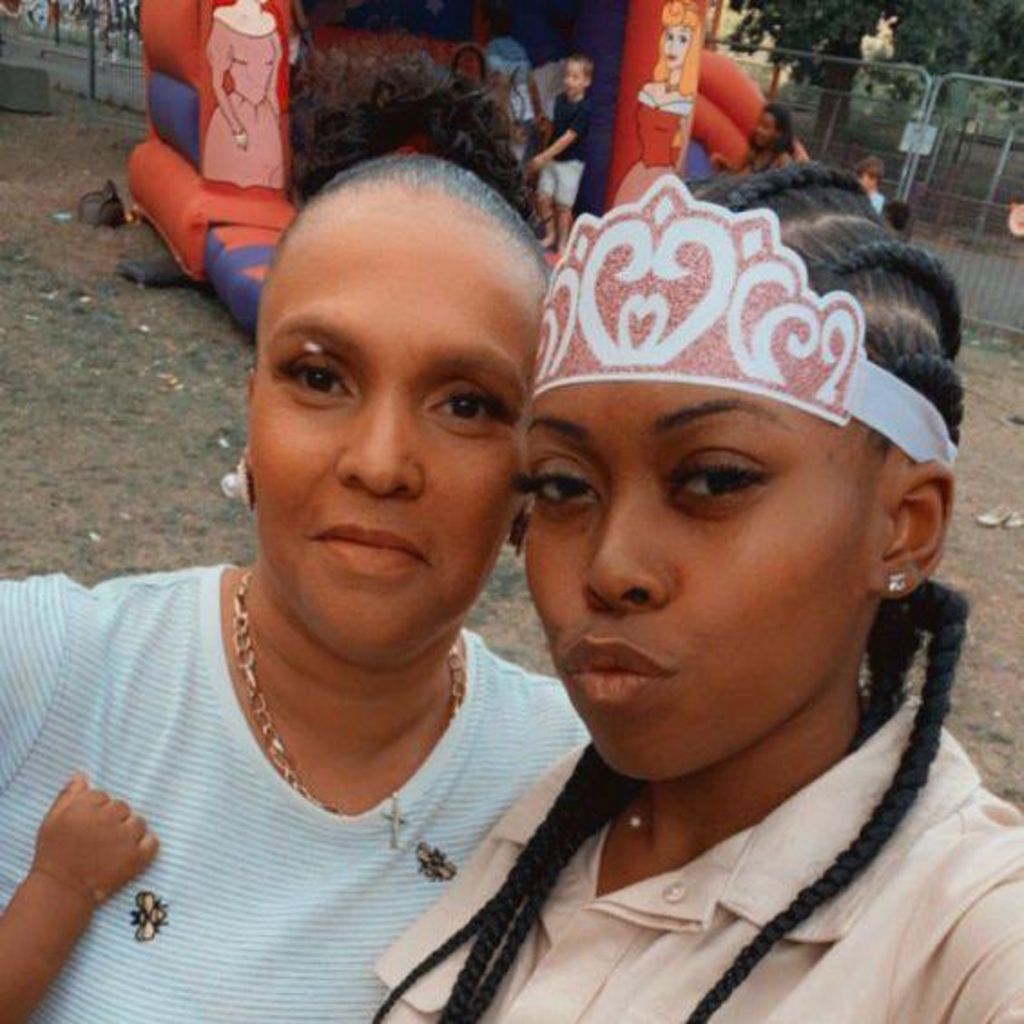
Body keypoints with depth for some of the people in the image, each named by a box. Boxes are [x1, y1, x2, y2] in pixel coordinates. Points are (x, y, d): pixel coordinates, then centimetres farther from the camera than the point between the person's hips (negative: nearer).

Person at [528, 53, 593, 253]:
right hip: (551, 159, 6)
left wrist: (543, 157, -24)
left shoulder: (584, 109, -19)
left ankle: (562, 243, 16)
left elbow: (568, 138, -22)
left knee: (563, 205, 1)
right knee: (543, 198, 5)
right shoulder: (560, 100, 1)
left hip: (571, 162, -6)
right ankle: (550, 235, 23)